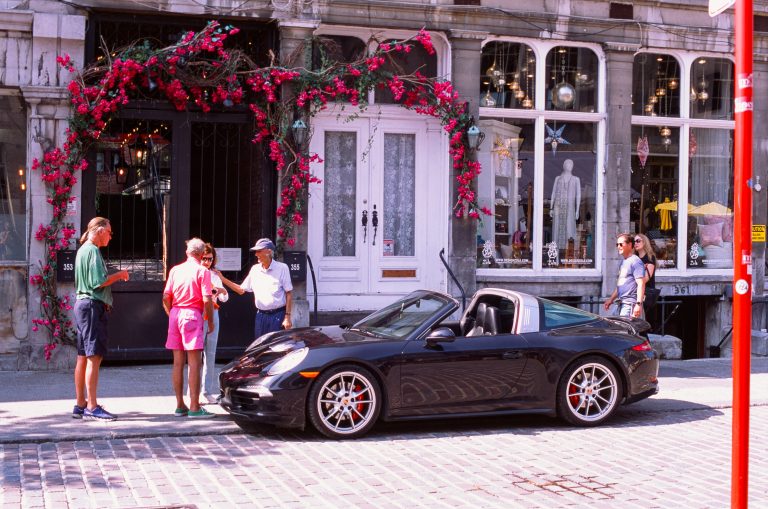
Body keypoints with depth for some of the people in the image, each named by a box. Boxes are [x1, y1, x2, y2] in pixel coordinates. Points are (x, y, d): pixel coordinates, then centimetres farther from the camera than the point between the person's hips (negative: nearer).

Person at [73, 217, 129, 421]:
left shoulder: (83, 250, 20)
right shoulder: (93, 251, -11)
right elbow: (99, 282, -18)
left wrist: (114, 277, 17)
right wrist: (119, 275, -5)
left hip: (82, 304, 11)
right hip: (93, 305, -11)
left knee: (83, 357, 11)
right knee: (94, 356, -11)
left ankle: (80, 405, 15)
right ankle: (91, 407, -12)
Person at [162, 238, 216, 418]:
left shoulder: (175, 270, 11)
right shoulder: (202, 271, -4)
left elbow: (166, 297, 7)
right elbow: (207, 300, -11)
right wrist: (210, 321, -1)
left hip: (175, 314, 6)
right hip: (192, 315, -6)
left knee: (178, 362, 9)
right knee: (194, 363, -5)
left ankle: (180, 405, 14)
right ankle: (194, 407, -6)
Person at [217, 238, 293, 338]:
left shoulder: (282, 268, -6)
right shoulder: (255, 269, 9)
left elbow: (289, 294, -6)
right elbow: (241, 290, 15)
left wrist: (287, 317, -11)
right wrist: (223, 279, 6)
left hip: (278, 315, -5)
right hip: (261, 316, 5)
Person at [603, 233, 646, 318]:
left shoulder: (635, 261, -9)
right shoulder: (624, 262, 20)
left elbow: (641, 284, -16)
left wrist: (638, 304, -23)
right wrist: (611, 299, 26)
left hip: (630, 304, -9)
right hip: (622, 304, 9)